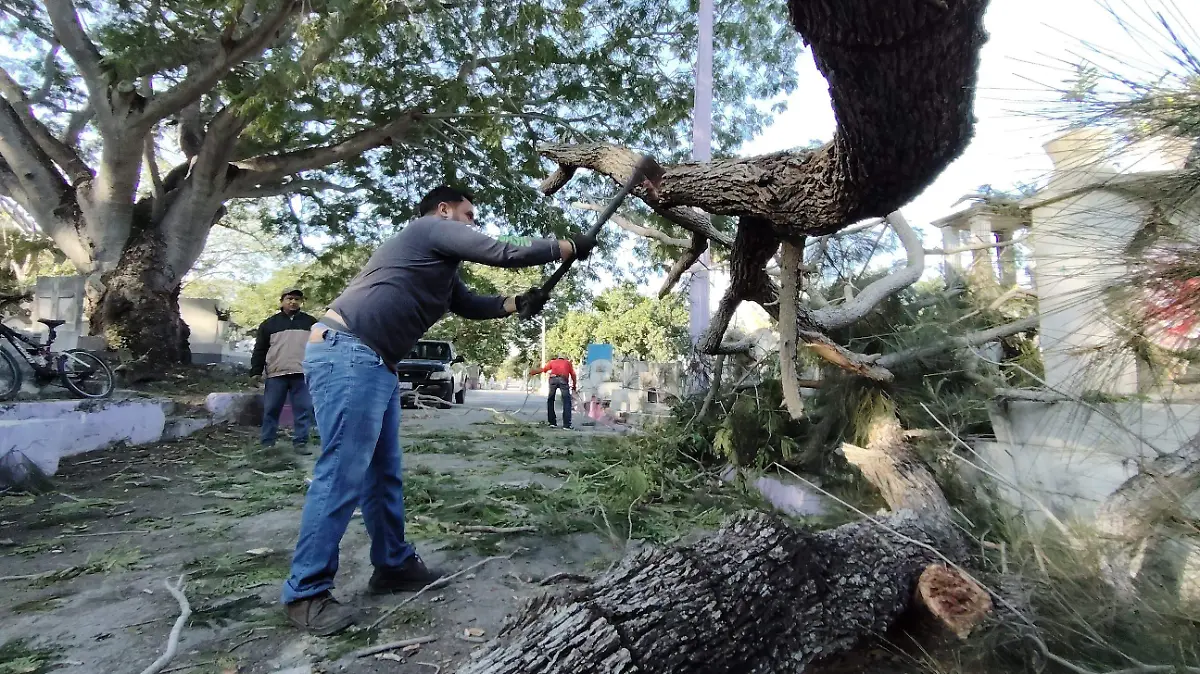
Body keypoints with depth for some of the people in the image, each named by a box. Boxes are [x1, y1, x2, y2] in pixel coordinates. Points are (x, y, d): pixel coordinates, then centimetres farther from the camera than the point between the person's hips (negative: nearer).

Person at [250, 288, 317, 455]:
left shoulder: (310, 322, 12)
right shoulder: (269, 324, 11)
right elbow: (259, 350, 10)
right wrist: (256, 372, 1)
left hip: (302, 374, 0)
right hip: (276, 374, 0)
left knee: (304, 409, -2)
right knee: (271, 410, 3)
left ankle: (300, 443, 3)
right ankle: (266, 443, 12)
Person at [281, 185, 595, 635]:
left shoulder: (438, 264, 27)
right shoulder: (434, 229, -2)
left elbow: (468, 304, 30)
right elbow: (504, 253, -7)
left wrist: (517, 304, 14)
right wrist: (571, 247, 3)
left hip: (372, 362, 11)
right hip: (347, 353, -11)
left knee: (384, 473, 13)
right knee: (342, 473, -9)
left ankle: (393, 566, 23)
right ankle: (305, 593, 1)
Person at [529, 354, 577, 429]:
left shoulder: (553, 362, 31)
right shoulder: (568, 363, 30)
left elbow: (543, 369, 23)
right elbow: (573, 375, 20)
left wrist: (533, 373, 35)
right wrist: (574, 386, 26)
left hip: (553, 379, 1)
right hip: (563, 379, -1)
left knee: (550, 400, 17)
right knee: (566, 402, 2)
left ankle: (552, 422, 17)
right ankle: (567, 424, -5)